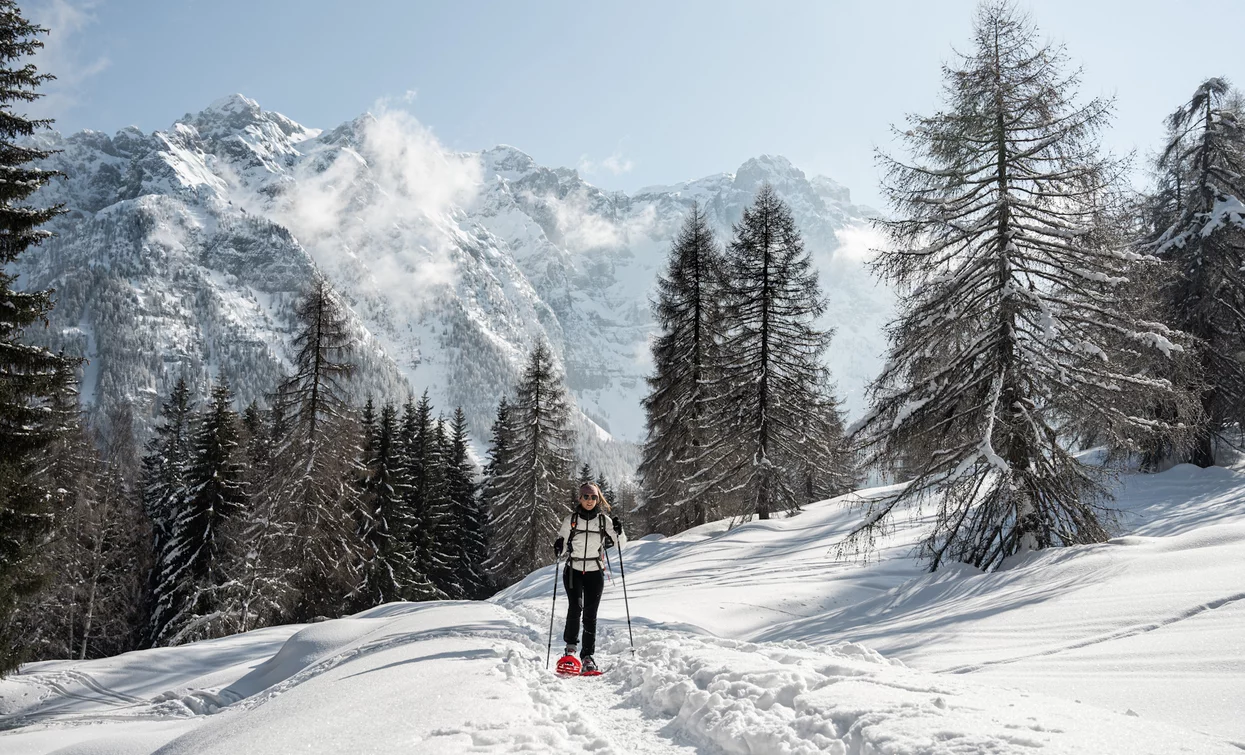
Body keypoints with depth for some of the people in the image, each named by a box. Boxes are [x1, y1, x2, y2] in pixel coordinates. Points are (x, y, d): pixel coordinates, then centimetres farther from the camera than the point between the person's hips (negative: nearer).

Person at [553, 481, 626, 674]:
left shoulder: (604, 520, 1)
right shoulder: (570, 519, 1)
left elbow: (621, 543, 3)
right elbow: (561, 540, 9)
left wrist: (619, 532, -18)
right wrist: (558, 547, -14)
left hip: (595, 573, 1)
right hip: (573, 571, -1)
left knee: (590, 615, -1)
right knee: (575, 607, -20)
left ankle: (588, 656, 8)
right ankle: (570, 646, -2)